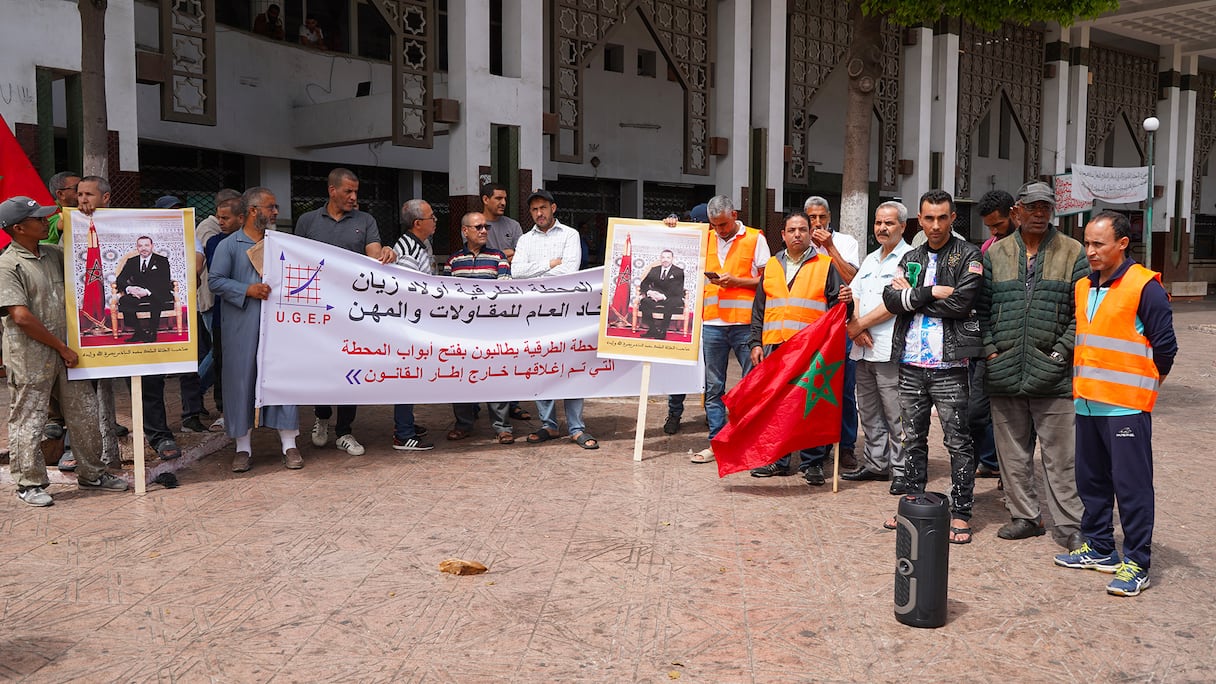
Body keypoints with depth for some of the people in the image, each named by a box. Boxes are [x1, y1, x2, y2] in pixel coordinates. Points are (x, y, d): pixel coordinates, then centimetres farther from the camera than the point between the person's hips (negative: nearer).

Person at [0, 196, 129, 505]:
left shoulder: (54, 254, 9)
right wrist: (61, 347, -13)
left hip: (65, 350, 7)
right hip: (31, 358, -7)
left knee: (86, 413, 12)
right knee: (28, 422, 5)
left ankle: (91, 474, 25)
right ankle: (30, 483, 18)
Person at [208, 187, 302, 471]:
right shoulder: (228, 245, 3)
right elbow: (216, 281, -5)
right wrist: (247, 290, -15)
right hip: (242, 328, -3)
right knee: (241, 381, 2)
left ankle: (289, 443, 9)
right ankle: (243, 447, 13)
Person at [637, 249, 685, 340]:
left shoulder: (679, 272, 3)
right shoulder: (654, 270, 15)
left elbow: (677, 290, -8)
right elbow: (644, 285, 10)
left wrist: (664, 296, -24)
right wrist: (649, 292, -14)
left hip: (673, 299, -3)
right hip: (656, 297, 3)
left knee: (669, 304, -39)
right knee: (644, 301, -28)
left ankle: (662, 331, -32)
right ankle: (652, 329, -24)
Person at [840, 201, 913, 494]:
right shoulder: (870, 259, 21)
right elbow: (853, 294, 14)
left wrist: (859, 325, -10)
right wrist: (855, 326, -4)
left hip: (890, 349, -8)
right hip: (863, 349, 8)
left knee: (896, 415, -5)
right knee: (869, 413, 15)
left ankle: (902, 472, 2)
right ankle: (875, 464, 25)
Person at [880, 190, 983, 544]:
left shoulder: (968, 256, -2)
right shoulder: (911, 258, 14)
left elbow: (961, 303, -17)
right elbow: (891, 299, -1)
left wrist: (911, 295, -9)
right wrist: (932, 293, -13)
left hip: (948, 365, -5)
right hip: (911, 364, 5)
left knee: (957, 442, 2)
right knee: (913, 438, 14)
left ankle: (961, 513, 11)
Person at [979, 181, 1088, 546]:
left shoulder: (1073, 253, 3)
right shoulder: (995, 253, 10)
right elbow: (981, 308, 11)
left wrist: (1060, 353, -8)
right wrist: (990, 351, 0)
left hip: (1053, 375, -3)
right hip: (1004, 374, 3)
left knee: (1060, 455, 1)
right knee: (1013, 453, 11)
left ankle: (1069, 524, 12)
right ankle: (1024, 516, 24)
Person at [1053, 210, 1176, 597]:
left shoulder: (1145, 287, -10)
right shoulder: (1082, 288, 12)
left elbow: (1165, 346, -8)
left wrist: (1143, 387, 2)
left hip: (1126, 406, -7)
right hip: (1088, 402, 7)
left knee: (1132, 485, -2)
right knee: (1091, 480, 15)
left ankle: (1137, 564, 5)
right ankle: (1099, 548, 28)